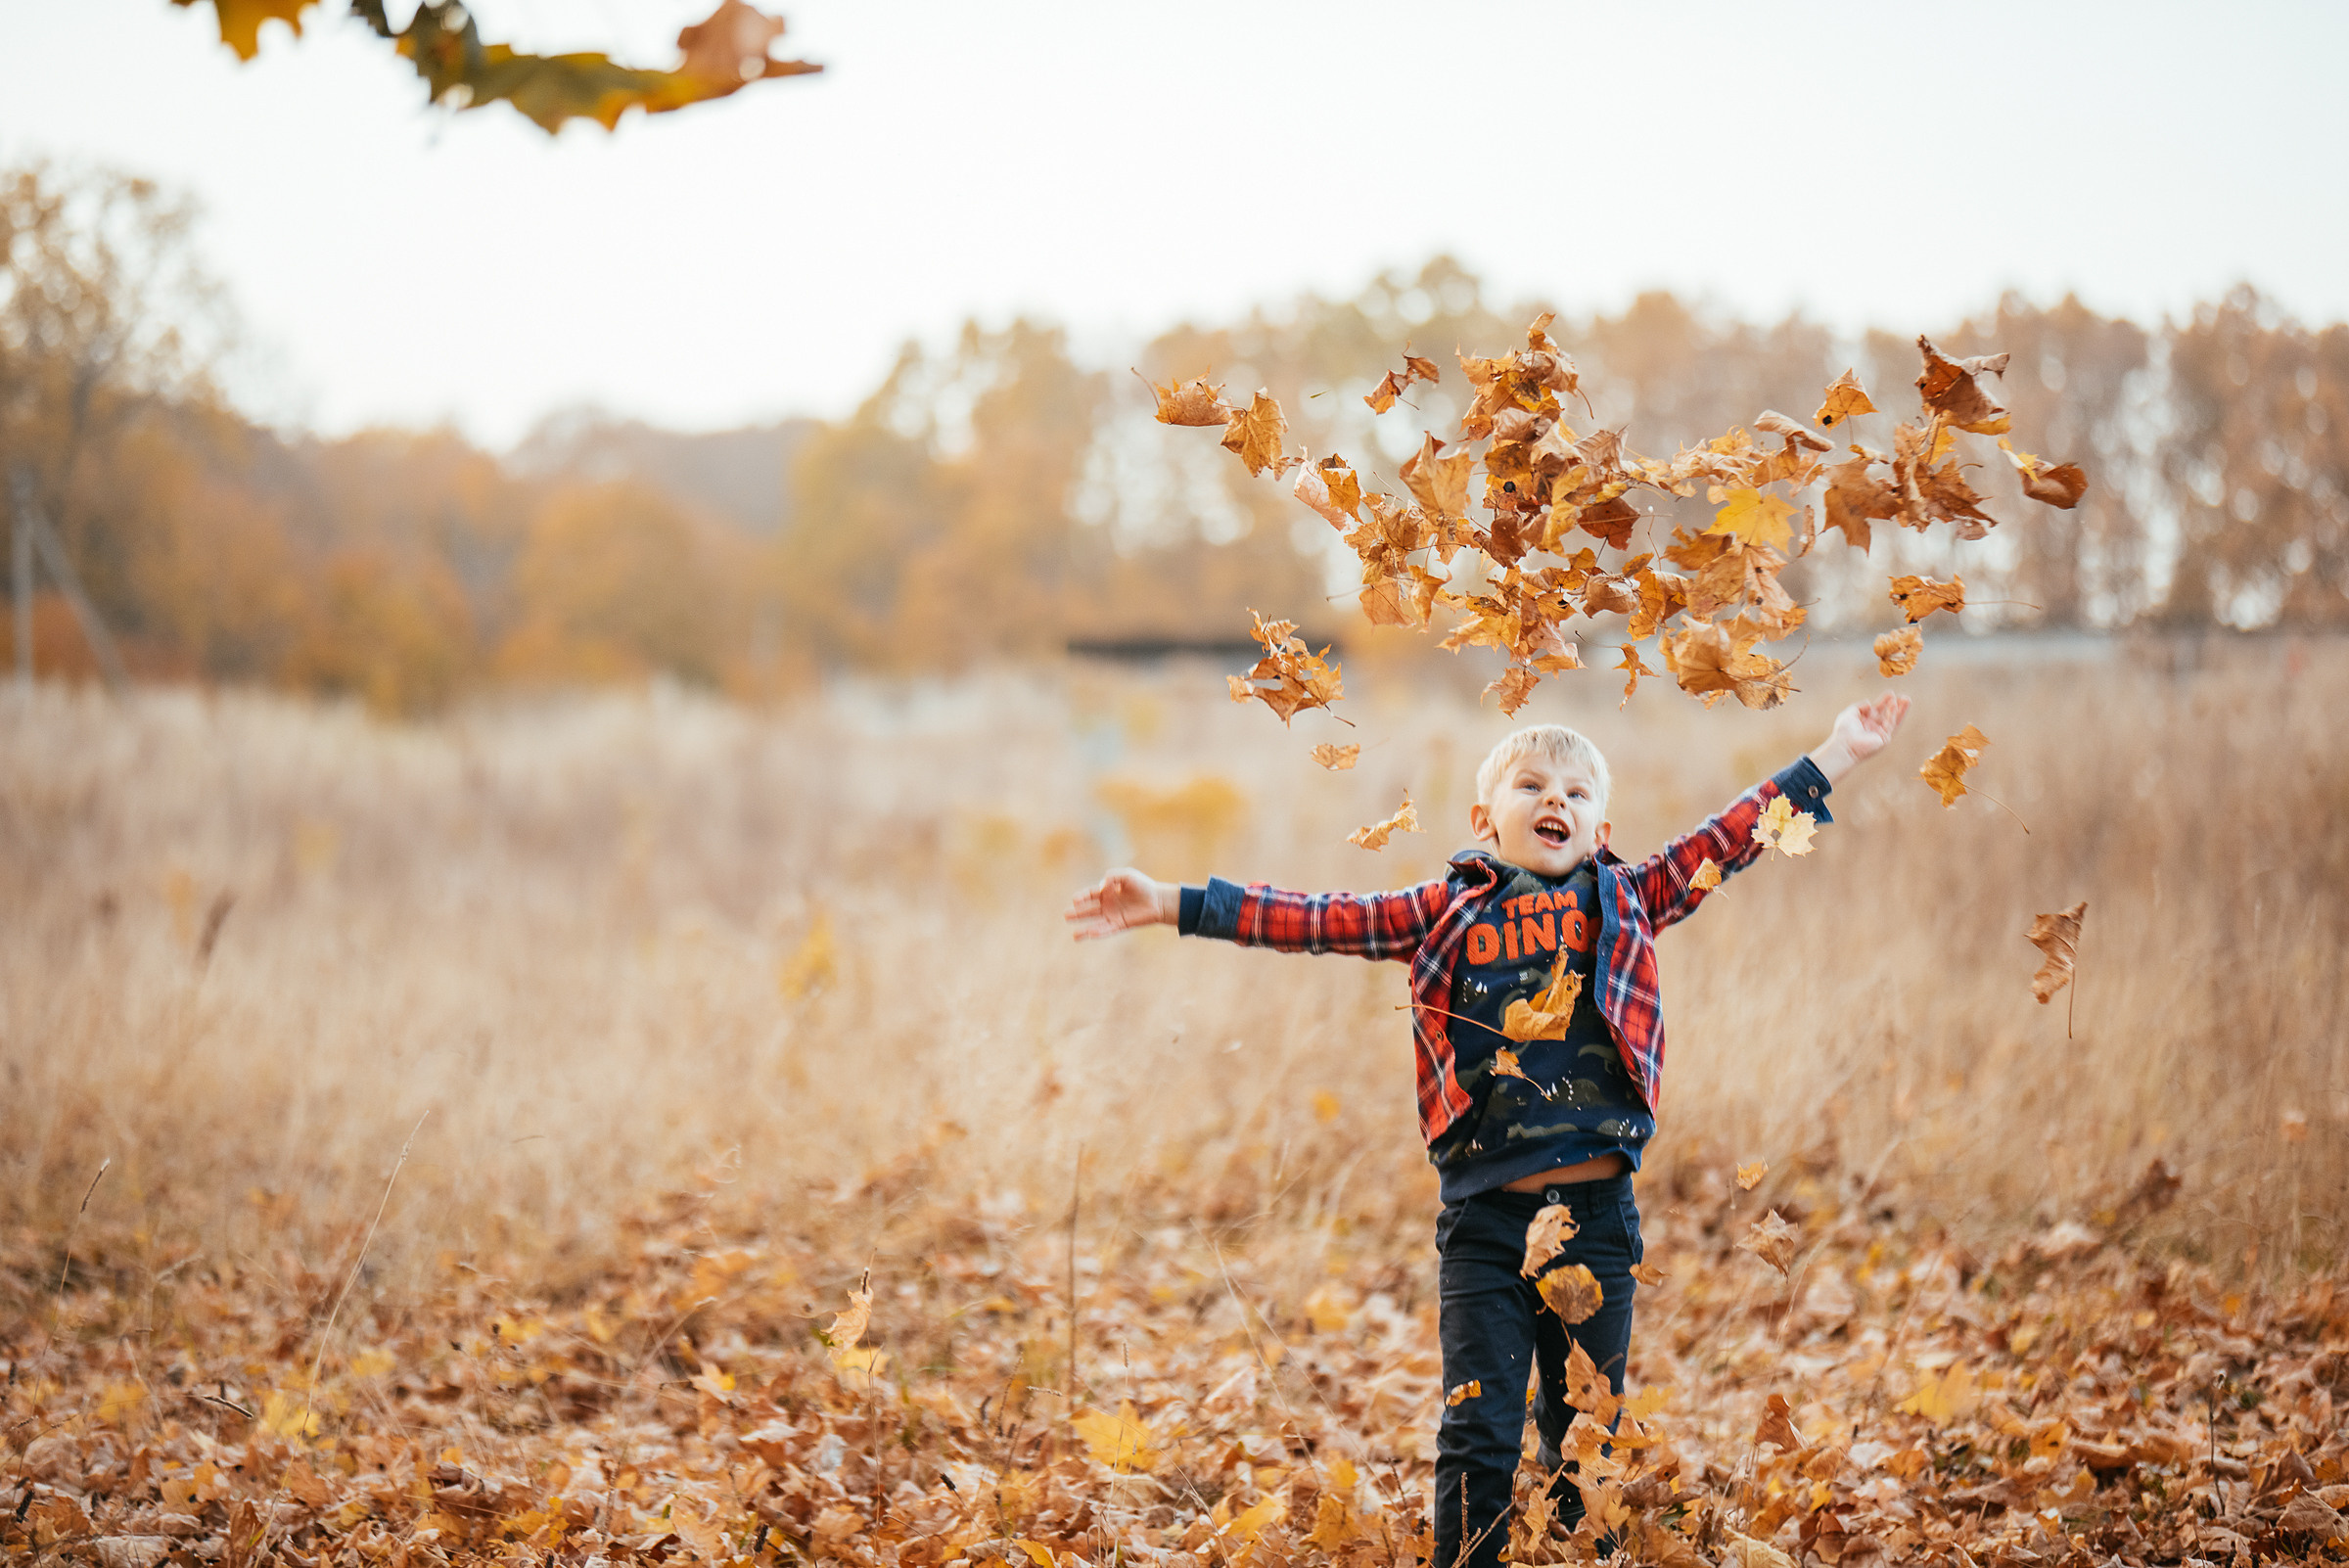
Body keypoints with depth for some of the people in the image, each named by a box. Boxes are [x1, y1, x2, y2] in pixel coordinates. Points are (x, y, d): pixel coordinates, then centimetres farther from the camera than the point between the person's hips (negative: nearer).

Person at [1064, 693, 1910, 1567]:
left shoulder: (1624, 904, 9)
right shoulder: (1446, 912, 6)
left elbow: (1726, 840, 10)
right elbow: (1321, 922, 3)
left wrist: (1834, 756, 8)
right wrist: (1172, 904, -3)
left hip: (1597, 1214, 1)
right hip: (1484, 1218, -1)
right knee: (1480, 1434, 0)